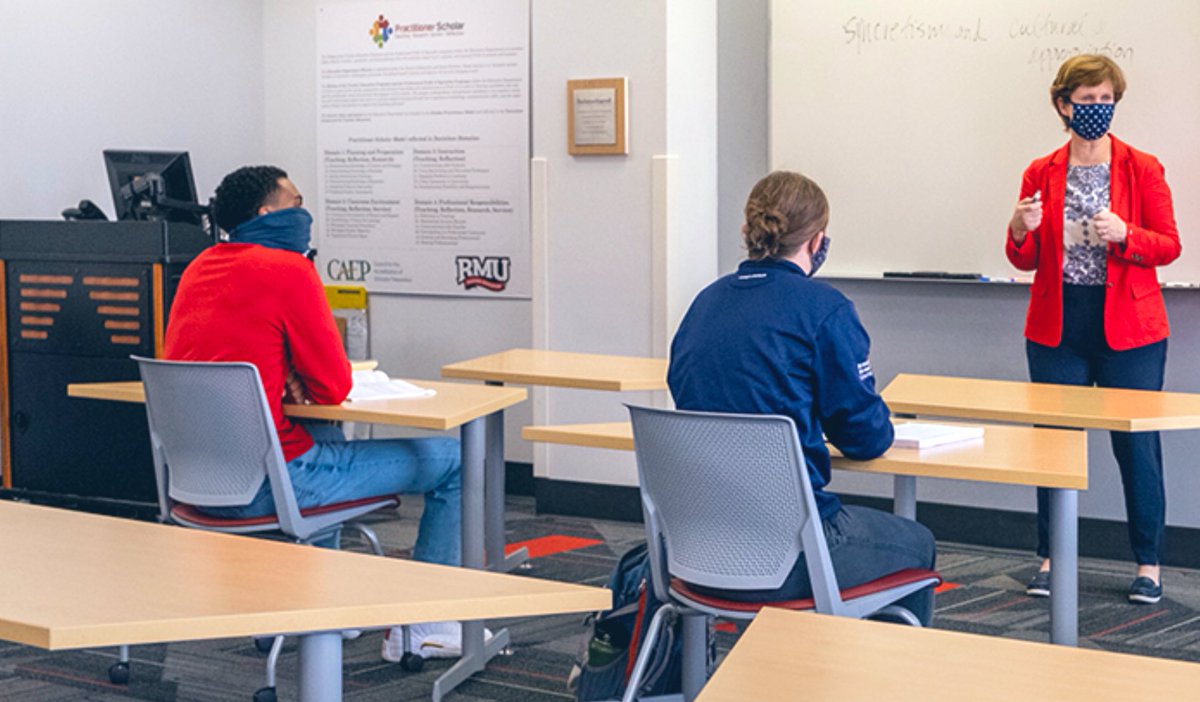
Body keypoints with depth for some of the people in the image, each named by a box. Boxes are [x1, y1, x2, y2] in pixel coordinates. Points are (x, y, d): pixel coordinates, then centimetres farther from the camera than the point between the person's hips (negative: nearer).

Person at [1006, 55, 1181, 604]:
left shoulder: (1142, 169, 2)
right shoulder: (1041, 174, 7)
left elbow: (1169, 246, -1)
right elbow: (1026, 260, 7)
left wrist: (1123, 235, -19)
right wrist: (1020, 231, -14)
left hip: (1128, 328, -2)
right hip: (1058, 328, 2)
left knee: (1137, 445, -1)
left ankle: (1149, 565, 9)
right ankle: (1051, 558, 15)